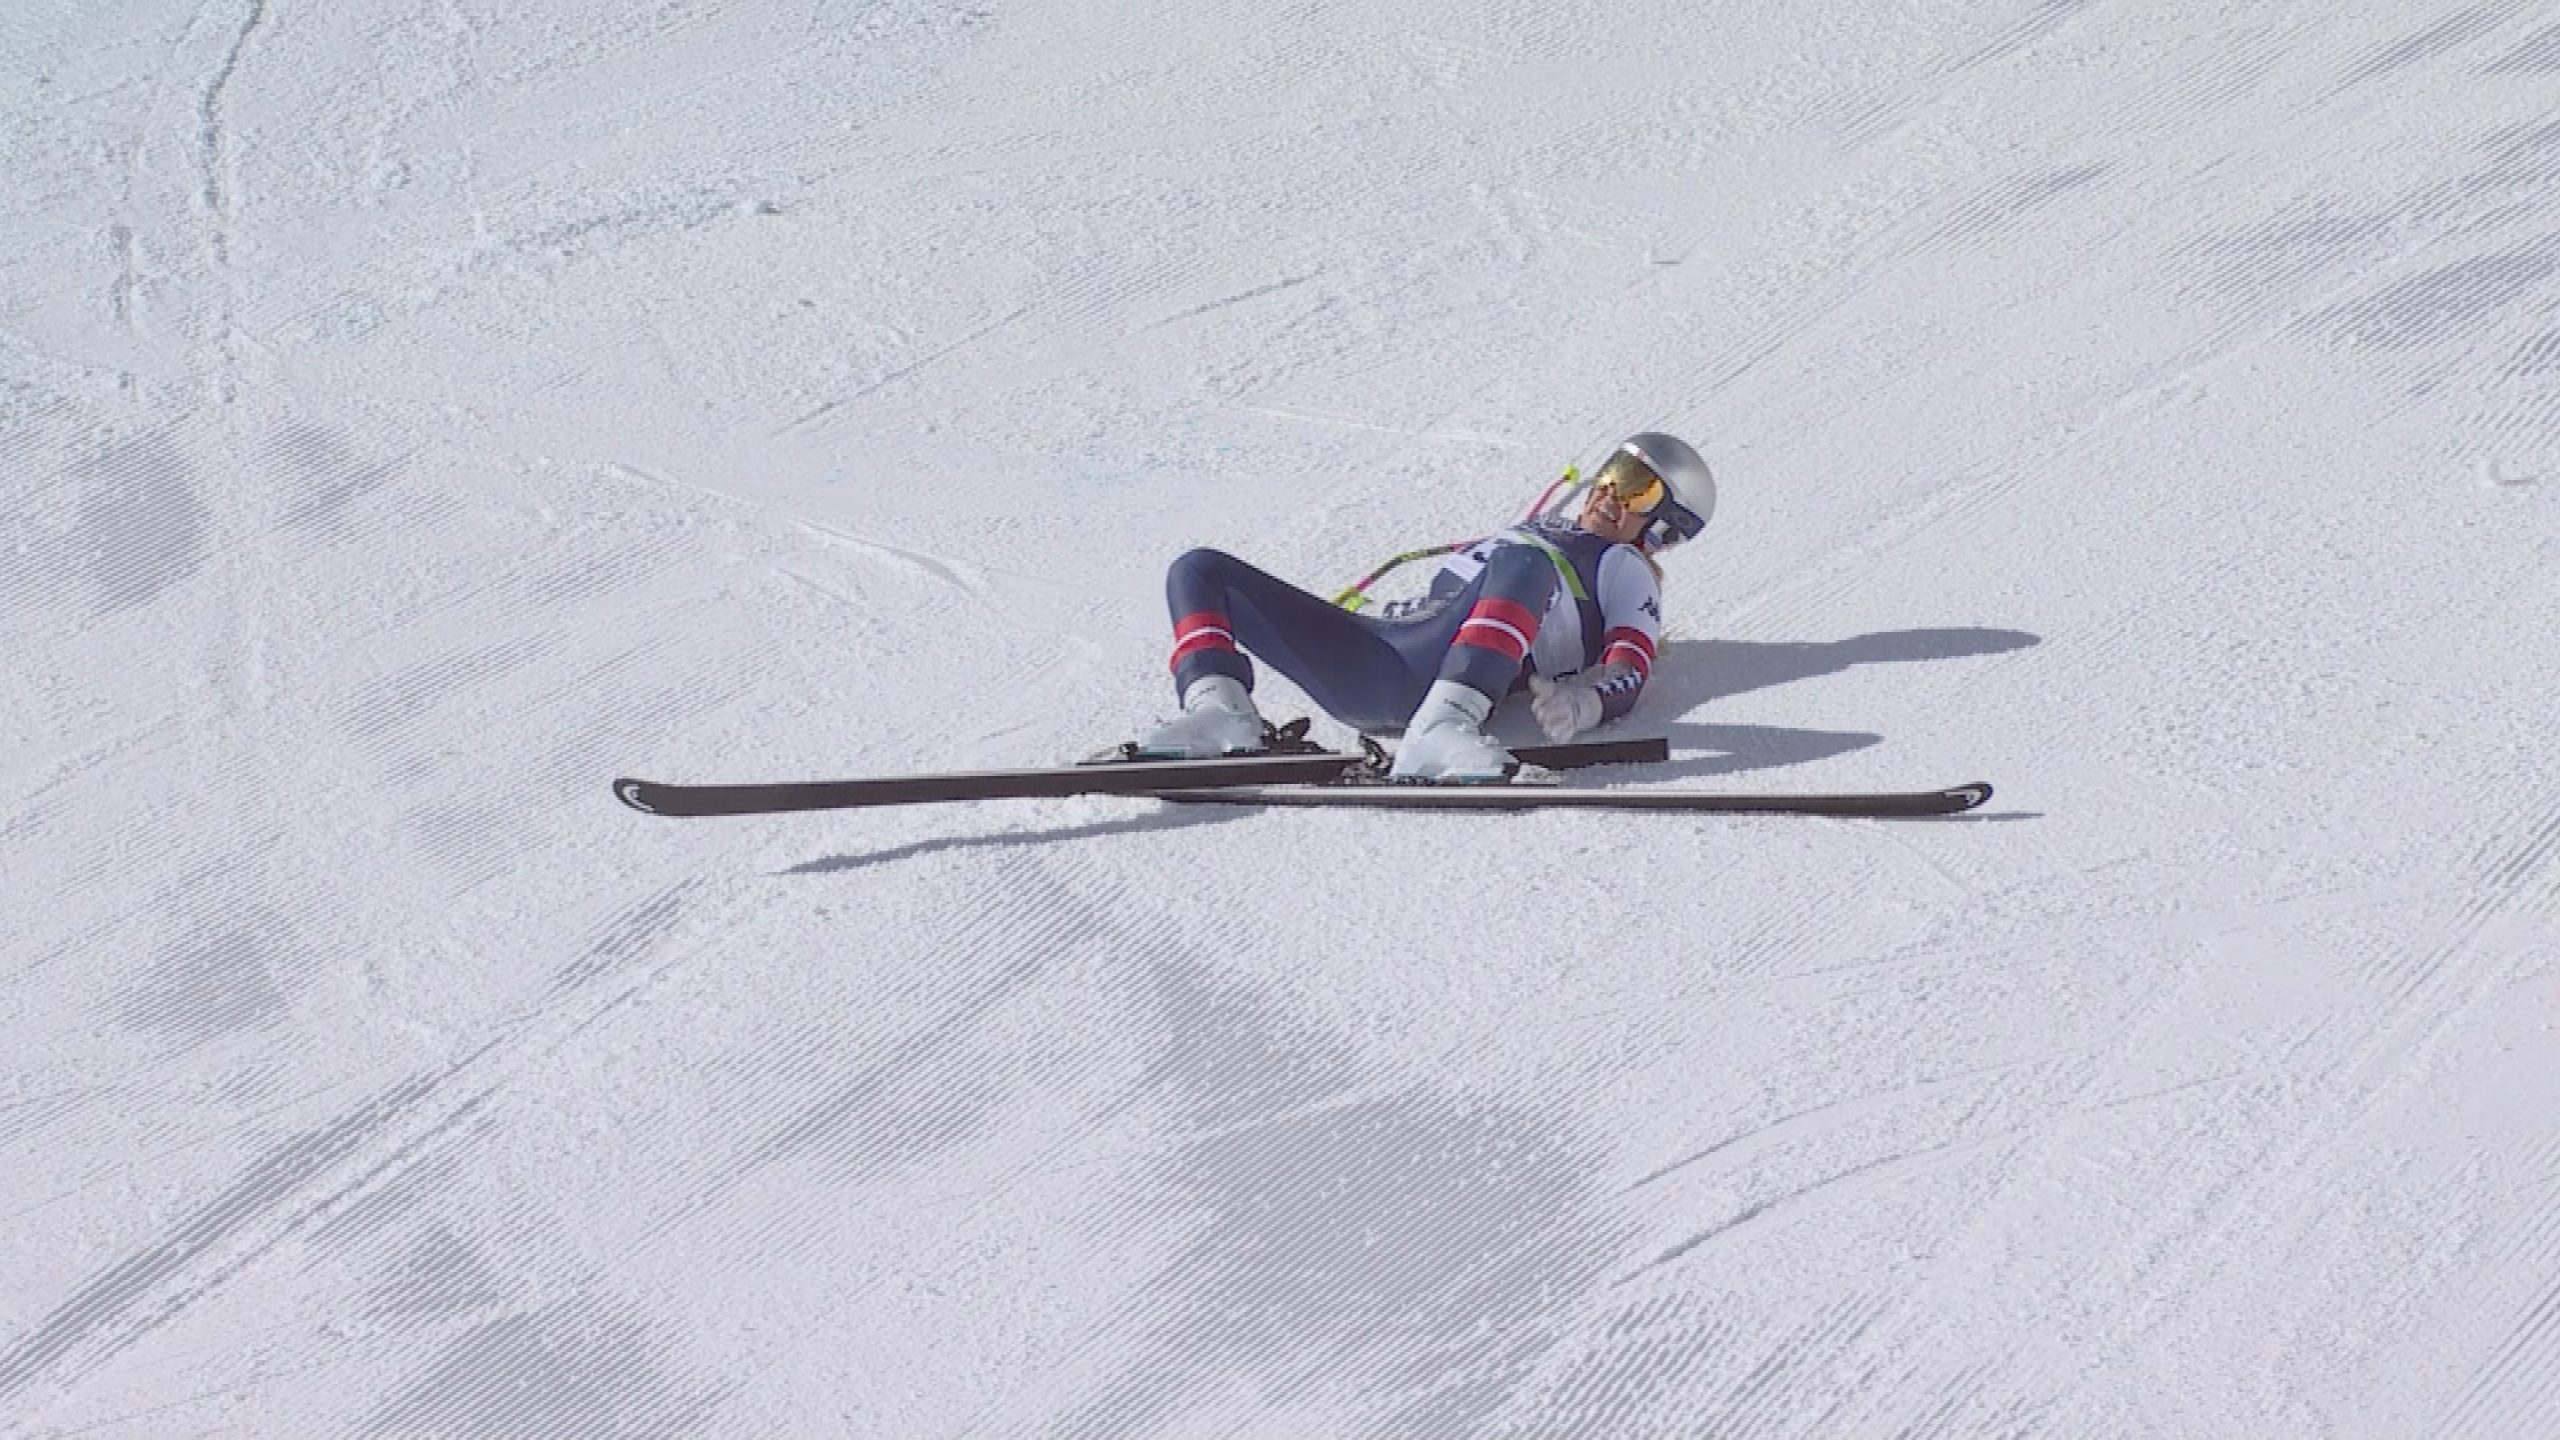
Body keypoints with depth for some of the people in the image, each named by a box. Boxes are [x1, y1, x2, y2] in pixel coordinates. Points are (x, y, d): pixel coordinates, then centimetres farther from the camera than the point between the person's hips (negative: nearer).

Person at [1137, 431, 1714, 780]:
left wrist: (1584, 701, -24)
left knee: (1524, 563, -37)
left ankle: (1445, 724, -51)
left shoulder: (1623, 568, 18)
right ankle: (1220, 710, -27)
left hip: (1444, 667, -7)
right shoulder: (1539, 530, 39)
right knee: (1200, 570, 0)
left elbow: (1628, 671, 1)